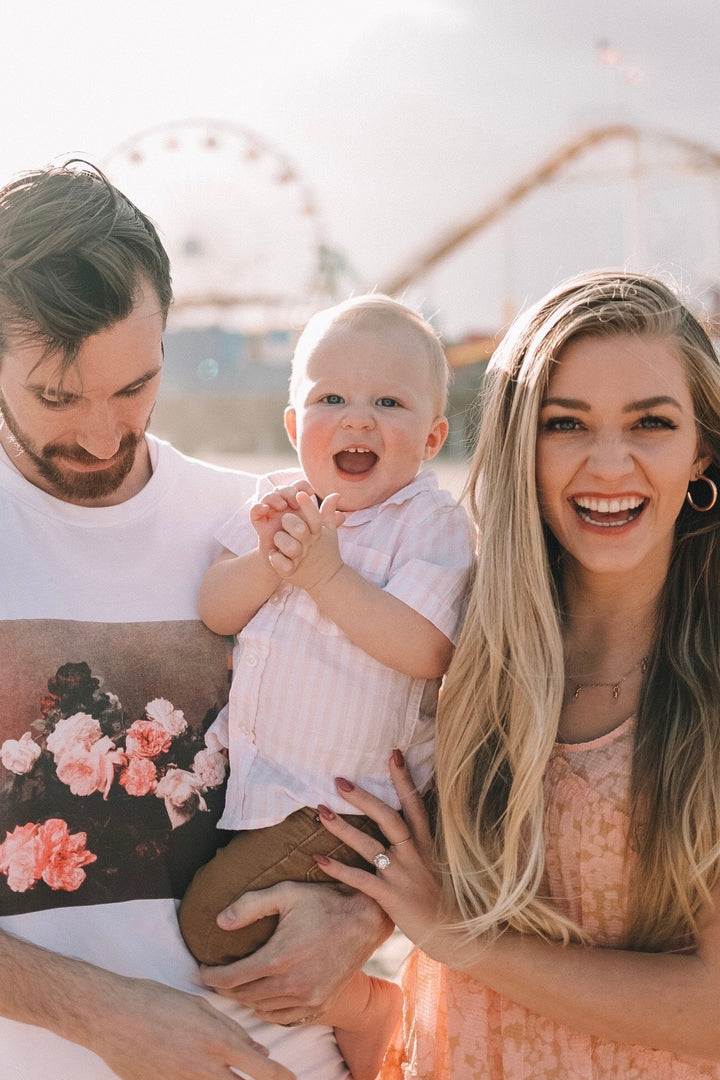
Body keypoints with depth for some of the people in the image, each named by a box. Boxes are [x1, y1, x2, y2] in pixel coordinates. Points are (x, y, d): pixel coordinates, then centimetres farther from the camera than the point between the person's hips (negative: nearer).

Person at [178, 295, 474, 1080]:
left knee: (219, 919, -12)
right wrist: (266, 561, -21)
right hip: (254, 774, 8)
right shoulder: (276, 503, 5)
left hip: (344, 799, -7)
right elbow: (213, 611, -3)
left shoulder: (431, 522, -13)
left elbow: (426, 651, -25)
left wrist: (328, 573, -28)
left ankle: (364, 1011, 12)